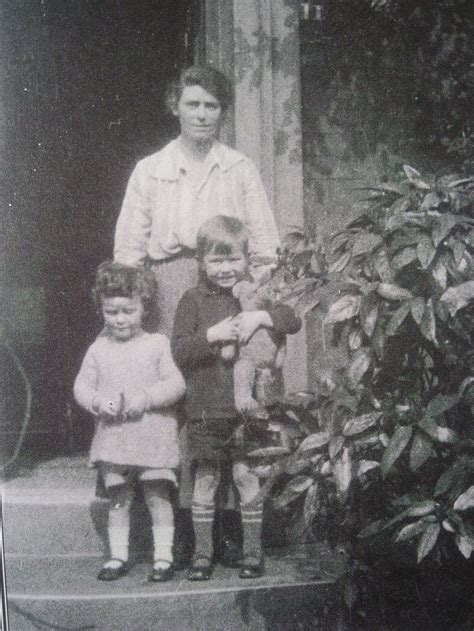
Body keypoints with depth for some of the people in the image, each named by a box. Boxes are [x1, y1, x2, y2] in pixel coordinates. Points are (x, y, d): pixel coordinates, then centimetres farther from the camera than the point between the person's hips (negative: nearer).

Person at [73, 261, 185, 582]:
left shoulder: (157, 344, -2)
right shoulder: (99, 349, 6)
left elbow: (176, 384, -7)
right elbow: (82, 385, 6)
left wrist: (143, 399, -19)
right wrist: (99, 402, -15)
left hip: (154, 434, -2)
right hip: (113, 435, 3)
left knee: (158, 496, 0)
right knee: (118, 499, 10)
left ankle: (164, 556, 9)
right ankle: (118, 556, 20)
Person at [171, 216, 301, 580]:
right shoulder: (193, 300, 2)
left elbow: (294, 321, -4)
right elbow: (178, 352, -6)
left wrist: (261, 317, -19)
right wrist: (211, 335, -19)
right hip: (205, 407, 0)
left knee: (246, 476, 2)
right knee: (205, 480, 7)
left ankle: (253, 551, 15)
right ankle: (203, 553, 18)